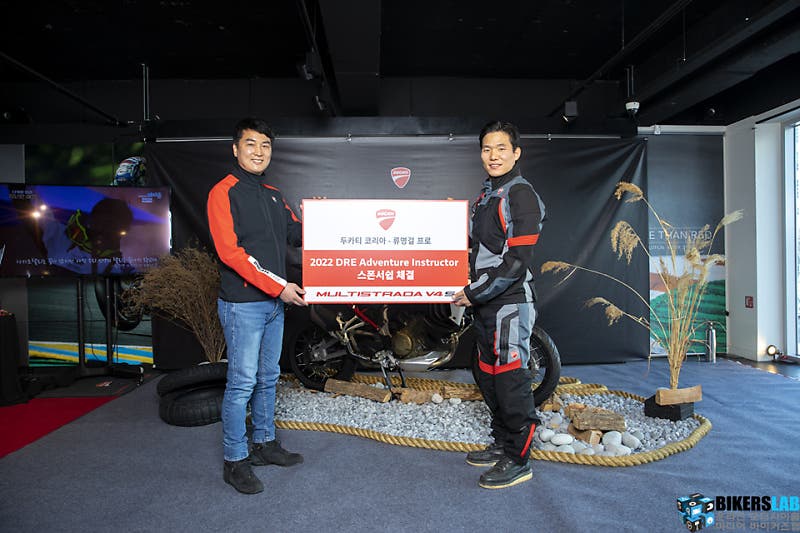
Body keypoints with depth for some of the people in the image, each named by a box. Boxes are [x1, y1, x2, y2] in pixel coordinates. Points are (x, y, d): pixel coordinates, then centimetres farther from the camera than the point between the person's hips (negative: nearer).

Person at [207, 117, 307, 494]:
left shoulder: (273, 195, 15)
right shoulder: (223, 193, -9)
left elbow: (295, 234, 18)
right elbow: (230, 251, -18)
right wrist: (278, 287, -21)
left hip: (274, 302, 8)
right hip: (243, 304, -8)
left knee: (268, 378, 16)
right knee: (242, 383, -1)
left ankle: (265, 443, 31)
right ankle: (235, 461, 13)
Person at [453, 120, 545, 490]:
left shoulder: (520, 194, -12)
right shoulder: (485, 197, 17)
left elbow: (518, 261, -19)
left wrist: (476, 293, -17)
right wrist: (469, 290, 10)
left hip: (510, 303, -9)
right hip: (485, 305, 9)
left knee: (510, 380, -2)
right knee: (489, 377, 16)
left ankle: (518, 461, 13)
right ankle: (501, 445, 32)